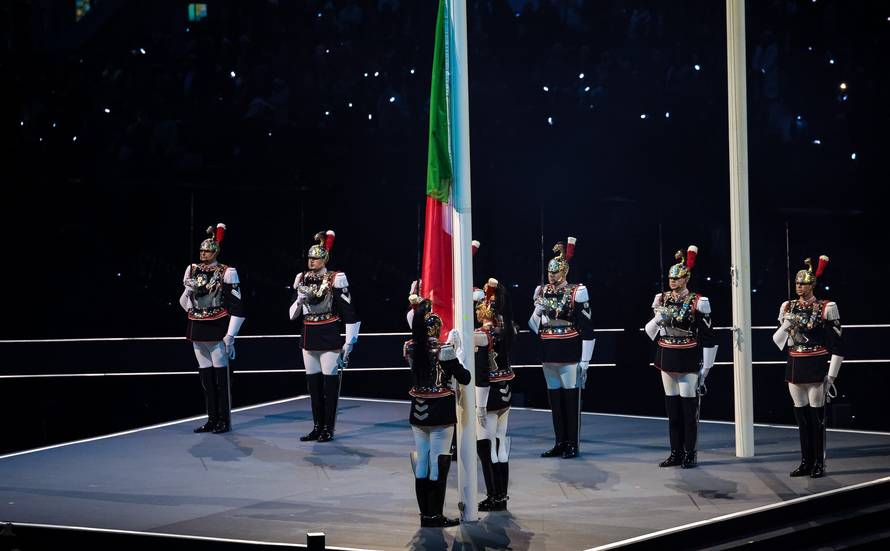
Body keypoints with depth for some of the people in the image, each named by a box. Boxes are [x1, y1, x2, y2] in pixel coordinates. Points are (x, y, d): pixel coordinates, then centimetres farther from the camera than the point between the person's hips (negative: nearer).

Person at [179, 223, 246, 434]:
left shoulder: (226, 273, -8)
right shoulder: (192, 270, 7)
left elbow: (237, 308, -10)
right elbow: (185, 298, 26)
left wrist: (230, 336, -14)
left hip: (218, 331, -5)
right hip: (197, 330, 6)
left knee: (221, 375, -1)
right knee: (205, 376, 9)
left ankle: (224, 421, 5)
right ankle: (212, 419, 16)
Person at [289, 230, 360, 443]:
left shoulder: (336, 280, -9)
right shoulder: (302, 279, 8)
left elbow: (350, 313, -10)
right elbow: (293, 313, 14)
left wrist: (349, 342, -12)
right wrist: (299, 301, -8)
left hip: (330, 339, -6)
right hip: (309, 338, 6)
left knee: (330, 382, -1)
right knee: (313, 383, 9)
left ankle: (328, 429, 6)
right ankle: (317, 427, 17)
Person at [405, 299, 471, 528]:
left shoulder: (410, 348, -4)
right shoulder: (443, 350, -16)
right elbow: (465, 378, -12)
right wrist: (458, 352, 2)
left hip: (418, 412, 5)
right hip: (441, 412, -5)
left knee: (421, 461, 11)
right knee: (439, 463, 1)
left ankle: (425, 513, 17)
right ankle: (435, 515, 3)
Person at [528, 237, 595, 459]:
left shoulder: (576, 293, -7)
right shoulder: (542, 293, 9)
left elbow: (587, 330, -8)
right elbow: (534, 326, 17)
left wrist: (585, 362, -11)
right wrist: (538, 312, -3)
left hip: (569, 356, -6)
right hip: (549, 355, 6)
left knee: (571, 398, 0)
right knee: (554, 398, 9)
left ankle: (572, 444, 6)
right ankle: (560, 443, 17)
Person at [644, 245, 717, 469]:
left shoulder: (697, 303, -9)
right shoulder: (662, 299, 7)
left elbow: (708, 338, -8)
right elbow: (650, 331, 14)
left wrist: (705, 369, -10)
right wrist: (659, 319, -8)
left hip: (688, 362, -5)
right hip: (667, 359, 5)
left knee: (689, 408, -1)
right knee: (672, 408, 9)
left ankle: (690, 455, 6)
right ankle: (676, 453, 16)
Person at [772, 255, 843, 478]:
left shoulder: (825, 308, -6)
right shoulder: (788, 308, 7)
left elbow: (837, 345, -6)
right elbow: (778, 339, 12)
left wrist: (831, 375, -9)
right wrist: (785, 326, -9)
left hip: (815, 368, -5)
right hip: (794, 367, 5)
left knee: (816, 415, -2)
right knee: (800, 415, 8)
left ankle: (819, 463, 5)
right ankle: (806, 462, 15)